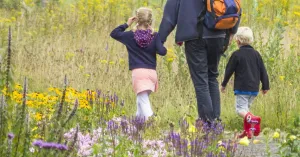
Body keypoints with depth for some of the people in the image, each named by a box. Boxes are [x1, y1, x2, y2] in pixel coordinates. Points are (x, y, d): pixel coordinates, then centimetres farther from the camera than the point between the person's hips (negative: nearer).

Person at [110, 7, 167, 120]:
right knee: (141, 99, 24)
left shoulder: (131, 35, 2)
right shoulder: (155, 36, 1)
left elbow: (114, 34, 13)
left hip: (138, 72, -3)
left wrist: (126, 25, 18)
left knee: (143, 101, -11)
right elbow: (162, 52, -7)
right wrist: (161, 45, 14)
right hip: (152, 72, 3)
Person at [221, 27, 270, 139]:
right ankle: (248, 131, 11)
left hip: (242, 88, -6)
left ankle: (252, 119, -37)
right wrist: (265, 86, 18)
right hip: (254, 89, 6)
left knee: (240, 109, -8)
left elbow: (229, 71, -1)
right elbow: (263, 71, 10)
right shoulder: (256, 54, 8)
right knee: (246, 107, 18)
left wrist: (224, 84, 12)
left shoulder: (237, 55, -7)